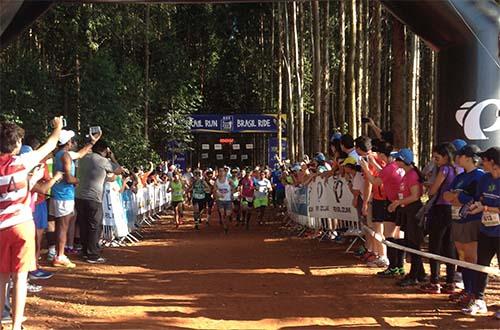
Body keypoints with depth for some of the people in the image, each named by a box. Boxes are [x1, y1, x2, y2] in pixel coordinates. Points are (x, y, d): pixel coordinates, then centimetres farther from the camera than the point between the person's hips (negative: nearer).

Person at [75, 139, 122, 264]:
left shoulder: (83, 158, 12)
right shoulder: (103, 161, -7)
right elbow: (119, 170, 2)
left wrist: (107, 179, 32)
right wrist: (112, 158, 14)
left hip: (80, 197, 7)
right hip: (93, 199, -7)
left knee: (83, 226, 14)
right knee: (95, 228, 1)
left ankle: (85, 252, 22)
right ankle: (93, 255, 3)